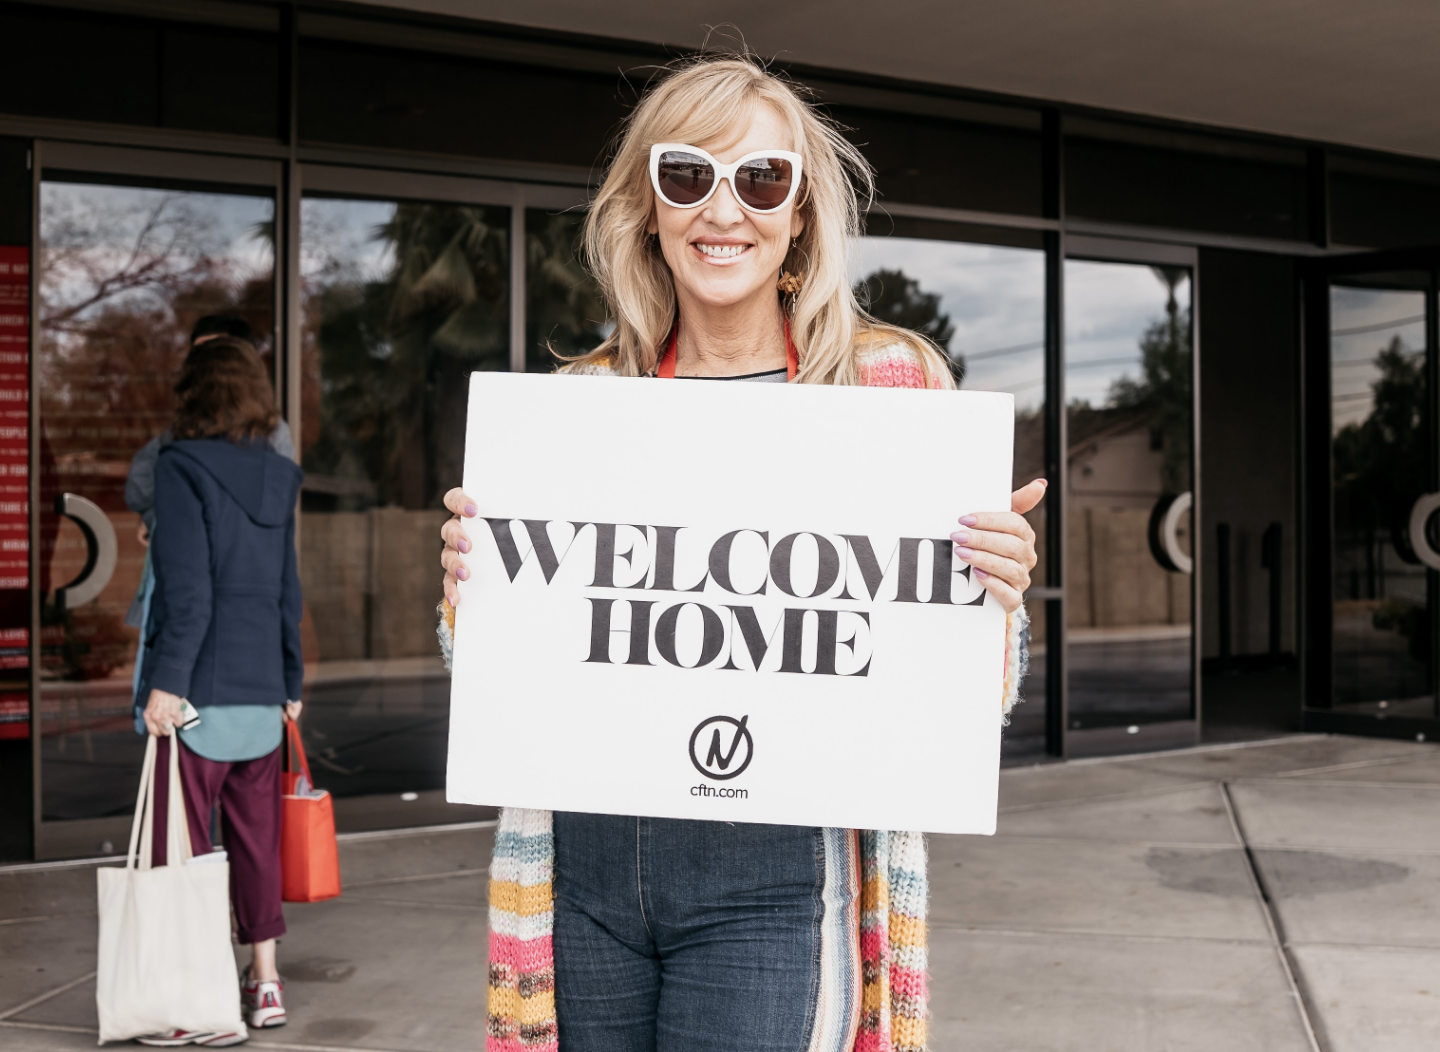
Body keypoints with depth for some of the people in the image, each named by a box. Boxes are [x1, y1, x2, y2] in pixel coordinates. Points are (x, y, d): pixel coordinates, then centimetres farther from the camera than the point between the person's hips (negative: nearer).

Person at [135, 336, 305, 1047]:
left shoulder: (181, 466, -8)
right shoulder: (277, 478, 10)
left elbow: (187, 588, -15)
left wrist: (166, 680, -14)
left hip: (201, 689, -6)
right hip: (263, 691, 6)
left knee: (183, 842, 1)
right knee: (255, 837, 15)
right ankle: (264, 982, 22)